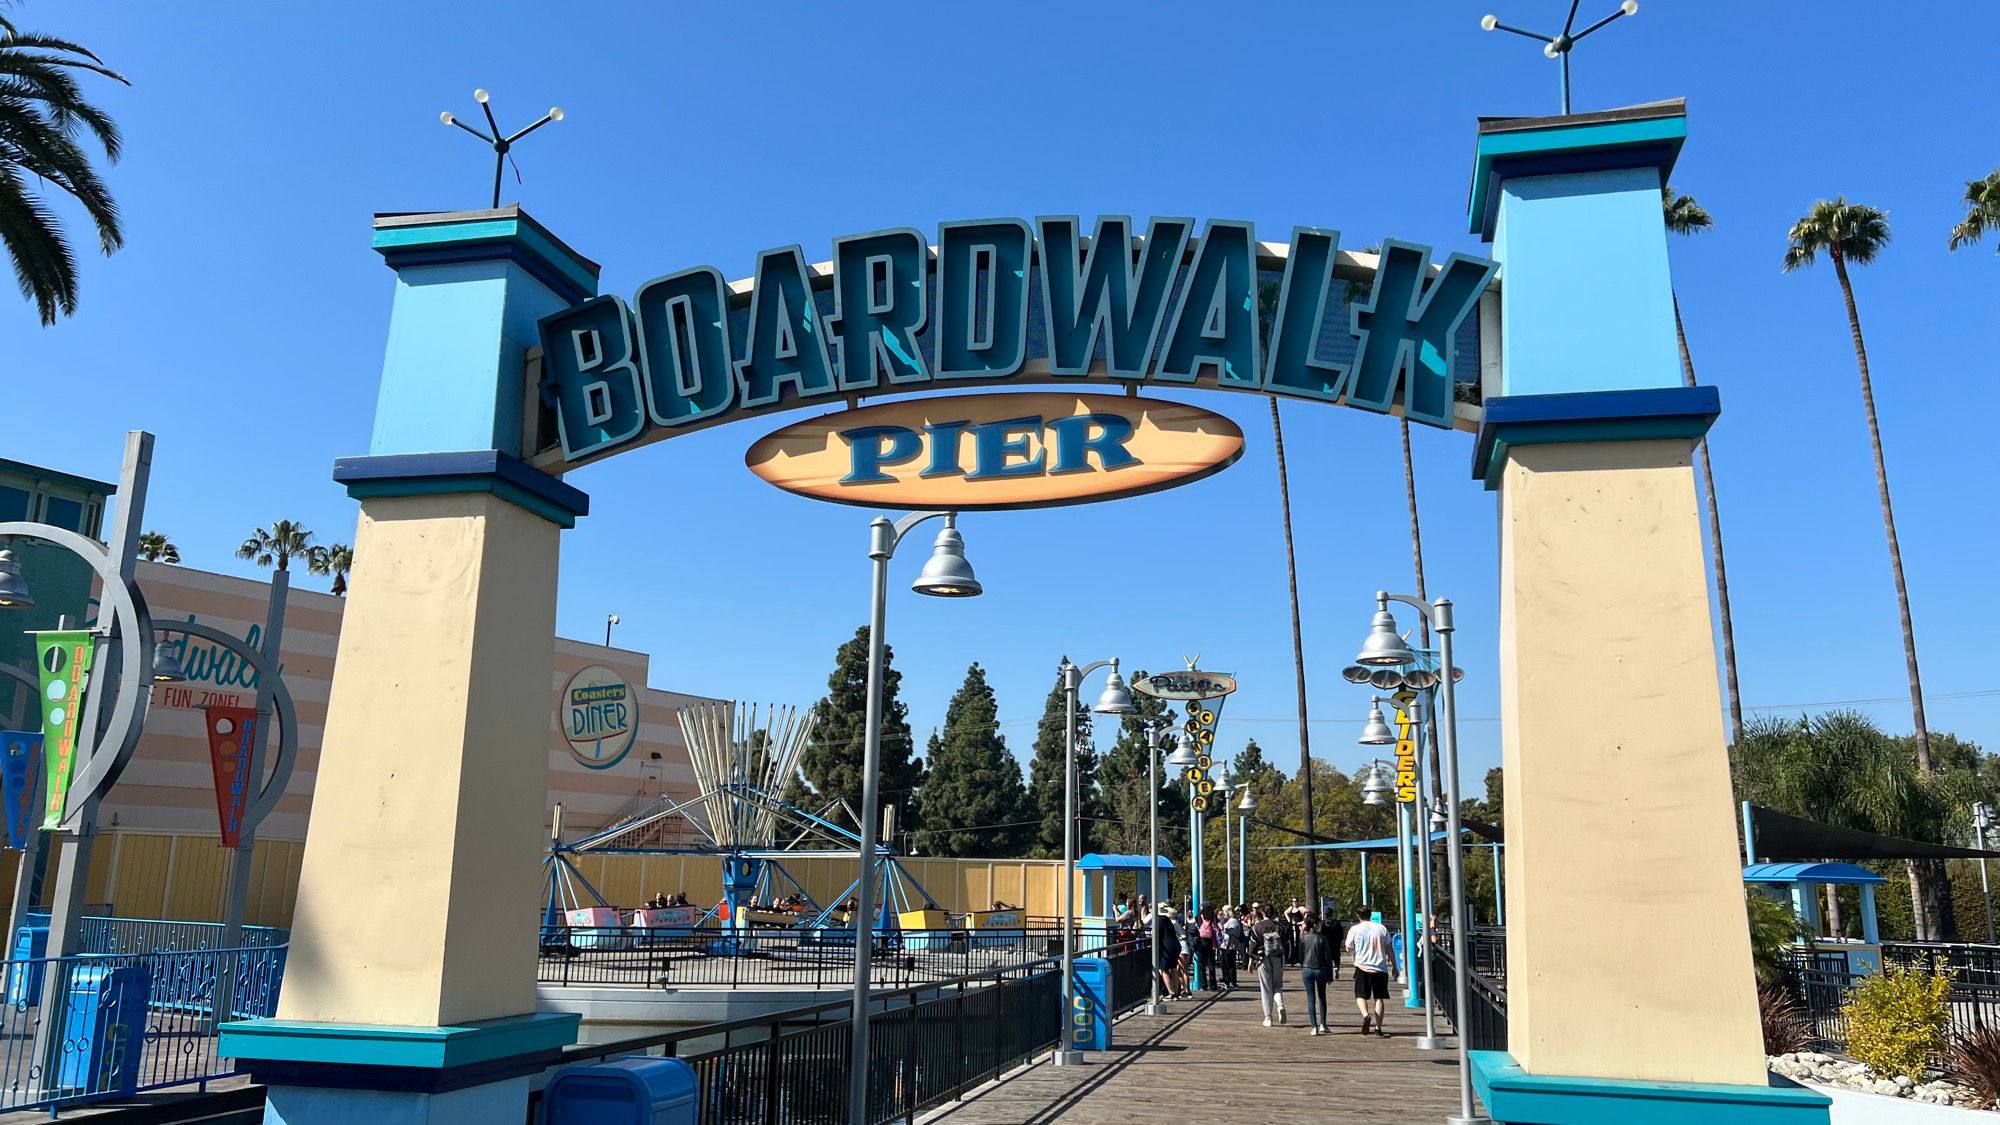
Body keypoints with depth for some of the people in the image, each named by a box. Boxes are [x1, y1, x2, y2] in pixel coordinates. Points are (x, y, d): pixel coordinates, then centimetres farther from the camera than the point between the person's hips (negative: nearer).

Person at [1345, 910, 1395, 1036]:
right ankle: (1378, 1028, 4)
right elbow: (1389, 950, 6)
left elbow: (1349, 949, 7)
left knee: (1361, 995, 5)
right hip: (1381, 968, 2)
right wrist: (1394, 967, 15)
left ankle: (1366, 1015, -23)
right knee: (1379, 997, 7)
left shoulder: (1354, 929, -1)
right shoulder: (1382, 928, 5)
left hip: (1362, 967, -2)